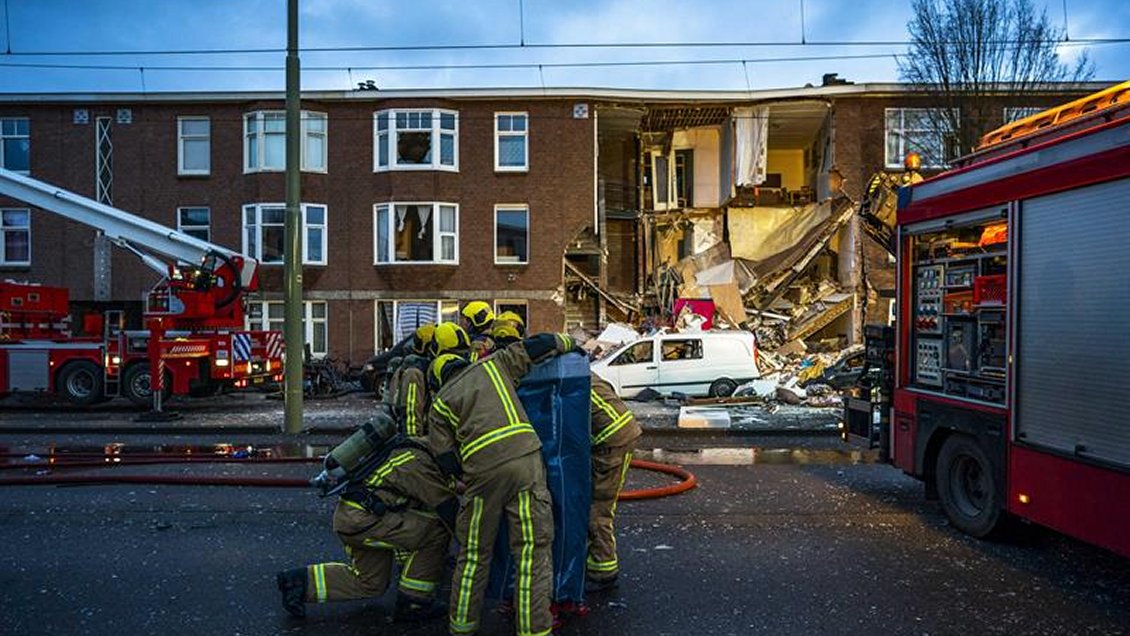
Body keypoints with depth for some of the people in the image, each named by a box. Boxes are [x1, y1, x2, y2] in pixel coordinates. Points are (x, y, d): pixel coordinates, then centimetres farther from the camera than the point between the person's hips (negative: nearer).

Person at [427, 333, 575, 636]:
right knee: (533, 551, 5)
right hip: (525, 459, 0)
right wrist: (568, 342, 38)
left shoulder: (439, 404, 18)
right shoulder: (495, 364, 19)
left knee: (474, 554, 18)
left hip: (482, 471, 1)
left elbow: (447, 462, 12)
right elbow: (537, 345, 21)